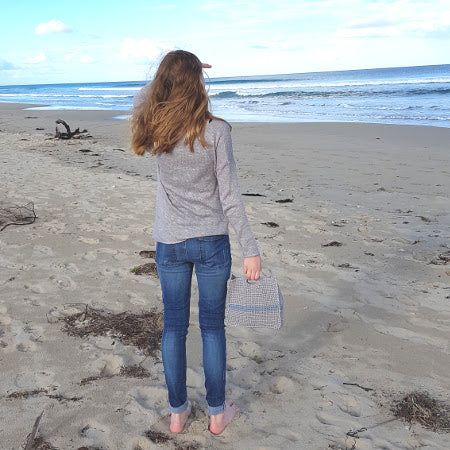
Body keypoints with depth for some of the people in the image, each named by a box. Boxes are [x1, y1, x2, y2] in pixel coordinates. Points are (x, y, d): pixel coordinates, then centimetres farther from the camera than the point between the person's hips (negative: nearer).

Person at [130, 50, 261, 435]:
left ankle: (177, 412, 28)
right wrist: (251, 250, -8)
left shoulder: (152, 127, -4)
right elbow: (230, 195, -14)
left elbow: (145, 95, 22)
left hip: (169, 244, 3)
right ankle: (218, 413, 27)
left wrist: (176, 70, 25)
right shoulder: (215, 130, -14)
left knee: (174, 326, 14)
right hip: (211, 243, -2)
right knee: (213, 326, 11)